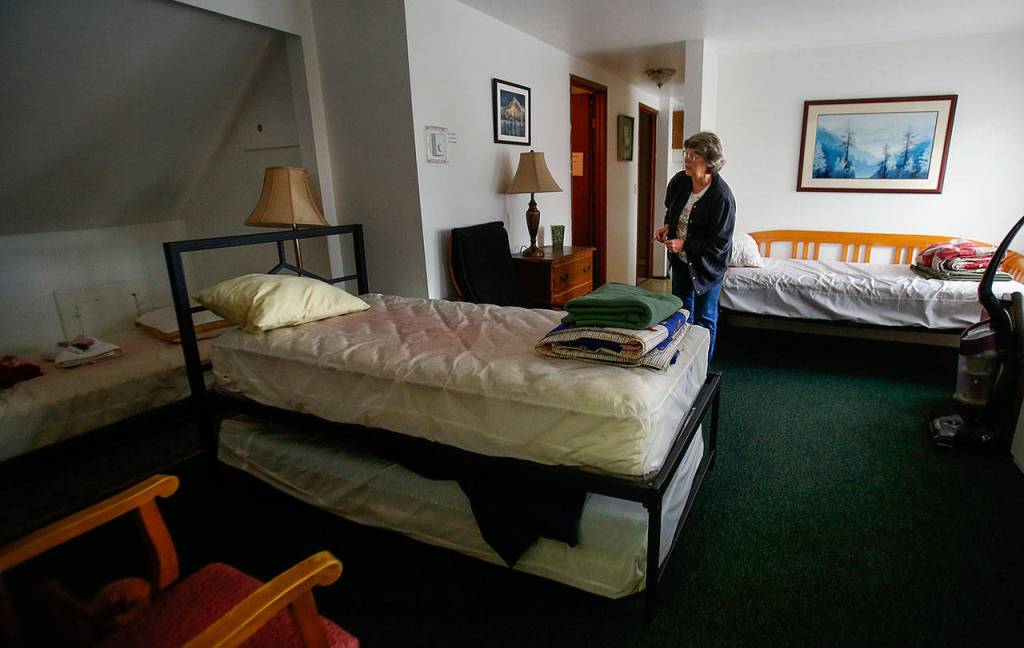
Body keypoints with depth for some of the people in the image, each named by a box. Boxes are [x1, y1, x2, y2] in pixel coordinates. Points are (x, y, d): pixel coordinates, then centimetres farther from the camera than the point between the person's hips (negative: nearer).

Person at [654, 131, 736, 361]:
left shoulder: (721, 197, -27)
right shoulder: (679, 181, -8)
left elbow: (719, 243, -23)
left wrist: (685, 245, -28)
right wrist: (667, 226, -6)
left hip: (706, 265, -6)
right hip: (681, 260, 7)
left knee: (704, 319, 8)